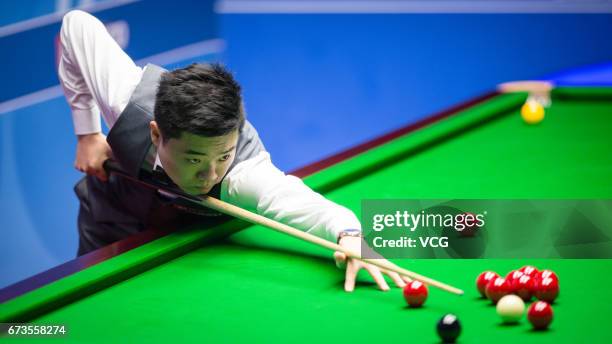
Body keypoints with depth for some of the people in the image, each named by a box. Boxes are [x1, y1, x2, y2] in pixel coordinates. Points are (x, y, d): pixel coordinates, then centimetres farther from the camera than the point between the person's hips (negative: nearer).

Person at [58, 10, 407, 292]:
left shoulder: (242, 169, -46)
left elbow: (297, 200, -67)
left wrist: (350, 234, -89)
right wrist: (88, 133, -23)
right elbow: (79, 24, -23)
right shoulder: (129, 98, -41)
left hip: (192, 242, -1)